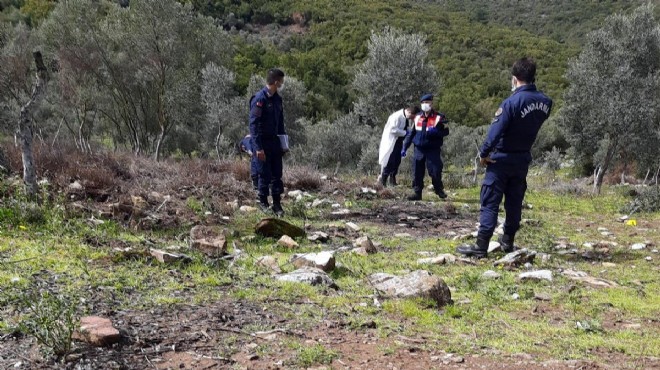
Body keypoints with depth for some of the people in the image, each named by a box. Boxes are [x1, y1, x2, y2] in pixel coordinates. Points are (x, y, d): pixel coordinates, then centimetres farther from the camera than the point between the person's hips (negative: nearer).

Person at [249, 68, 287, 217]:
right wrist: (258, 147, -21)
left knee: (277, 174, 7)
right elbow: (253, 124, -17)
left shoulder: (277, 99, 9)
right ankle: (263, 202, 15)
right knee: (265, 174, 0)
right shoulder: (259, 98, -15)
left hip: (274, 141, 7)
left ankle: (277, 204, 15)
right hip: (262, 142, -7)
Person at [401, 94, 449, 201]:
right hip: (419, 150, 4)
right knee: (417, 173, 3)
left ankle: (439, 190, 15)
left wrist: (435, 131, -23)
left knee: (435, 172, -5)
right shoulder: (417, 118, 12)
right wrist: (405, 147, 12)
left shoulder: (439, 118, -1)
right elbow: (411, 133, 16)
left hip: (433, 150, -4)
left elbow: (446, 131, -5)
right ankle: (417, 193, 12)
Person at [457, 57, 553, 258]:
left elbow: (496, 130, -21)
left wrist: (484, 153, -9)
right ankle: (508, 241, 25)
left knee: (490, 202, -3)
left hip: (502, 159, -6)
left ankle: (481, 246, -5)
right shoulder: (545, 102, -1)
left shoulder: (512, 102, -20)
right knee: (514, 202, 16)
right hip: (523, 159, 6)